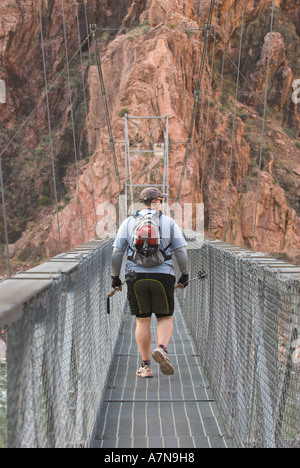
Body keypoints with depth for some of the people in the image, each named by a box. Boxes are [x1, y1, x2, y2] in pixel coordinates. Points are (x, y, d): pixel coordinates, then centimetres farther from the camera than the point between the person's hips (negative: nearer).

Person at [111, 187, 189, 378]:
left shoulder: (129, 222, 9)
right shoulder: (169, 222, 6)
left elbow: (117, 252, 4)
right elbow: (181, 251, 1)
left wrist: (115, 278, 12)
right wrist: (185, 275, 11)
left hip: (136, 277, 1)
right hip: (163, 276, -1)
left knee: (142, 321, 8)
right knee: (166, 318, 11)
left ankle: (145, 366, 8)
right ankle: (162, 348, -16)